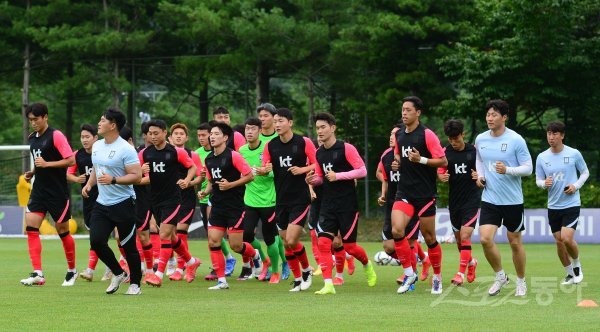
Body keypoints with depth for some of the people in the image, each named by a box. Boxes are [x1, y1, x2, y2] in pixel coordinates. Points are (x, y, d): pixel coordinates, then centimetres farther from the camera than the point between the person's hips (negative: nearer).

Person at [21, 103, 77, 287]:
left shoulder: (56, 136, -12)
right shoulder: (32, 138, 12)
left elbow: (71, 160, -16)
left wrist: (46, 164, -21)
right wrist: (32, 173, 8)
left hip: (58, 192, -7)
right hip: (39, 190, 7)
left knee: (63, 230, 4)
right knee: (31, 228, -9)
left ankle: (72, 270, 23)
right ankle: (37, 273, -12)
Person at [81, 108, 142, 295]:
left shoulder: (125, 149, -14)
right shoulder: (97, 146, 10)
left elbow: (136, 176, -17)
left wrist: (113, 180, -27)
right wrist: (89, 184, 8)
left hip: (123, 204, -7)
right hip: (102, 204, 7)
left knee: (128, 246, 0)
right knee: (96, 241, -5)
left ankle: (135, 284, 16)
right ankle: (118, 274, 16)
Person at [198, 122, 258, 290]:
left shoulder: (233, 156, -12)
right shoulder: (208, 159, 9)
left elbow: (250, 175, -12)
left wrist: (230, 185, -20)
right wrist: (205, 192, 4)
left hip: (235, 206, -6)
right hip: (217, 206, 6)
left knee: (235, 245, -4)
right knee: (213, 242, -5)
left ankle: (254, 255, 30)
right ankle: (221, 280, 2)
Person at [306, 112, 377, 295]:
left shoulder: (346, 148, -10)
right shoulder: (319, 153, 9)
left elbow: (362, 170, -12)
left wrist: (338, 176, -20)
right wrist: (313, 180, -3)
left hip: (347, 204, -5)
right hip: (328, 205, 5)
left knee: (349, 246, 0)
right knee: (323, 242, -11)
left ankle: (367, 265, 32)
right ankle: (328, 285, -12)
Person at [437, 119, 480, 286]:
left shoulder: (474, 151, -4)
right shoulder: (446, 152, 1)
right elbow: (440, 171, 4)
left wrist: (480, 176, -18)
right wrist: (442, 177, -19)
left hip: (472, 199, -4)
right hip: (454, 200, 4)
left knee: (465, 236, -14)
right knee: (458, 238, 13)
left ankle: (461, 273, -10)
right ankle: (471, 262, 40)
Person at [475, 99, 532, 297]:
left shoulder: (516, 140, -11)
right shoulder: (480, 139, 3)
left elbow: (528, 168, -9)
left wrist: (507, 170, -25)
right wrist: (480, 176, 4)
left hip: (513, 200, -3)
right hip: (489, 198, 3)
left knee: (515, 242, 7)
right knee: (485, 239, -12)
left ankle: (521, 282, 27)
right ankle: (500, 276, 9)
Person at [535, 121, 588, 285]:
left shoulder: (574, 154, -6)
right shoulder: (542, 157, 1)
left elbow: (585, 173, 7)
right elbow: (538, 180, 9)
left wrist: (576, 186, -10)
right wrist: (544, 184, -15)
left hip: (571, 204, -4)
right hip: (553, 205, 4)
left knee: (567, 238, -18)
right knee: (559, 241, 5)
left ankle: (577, 265, 10)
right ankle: (570, 273, 23)